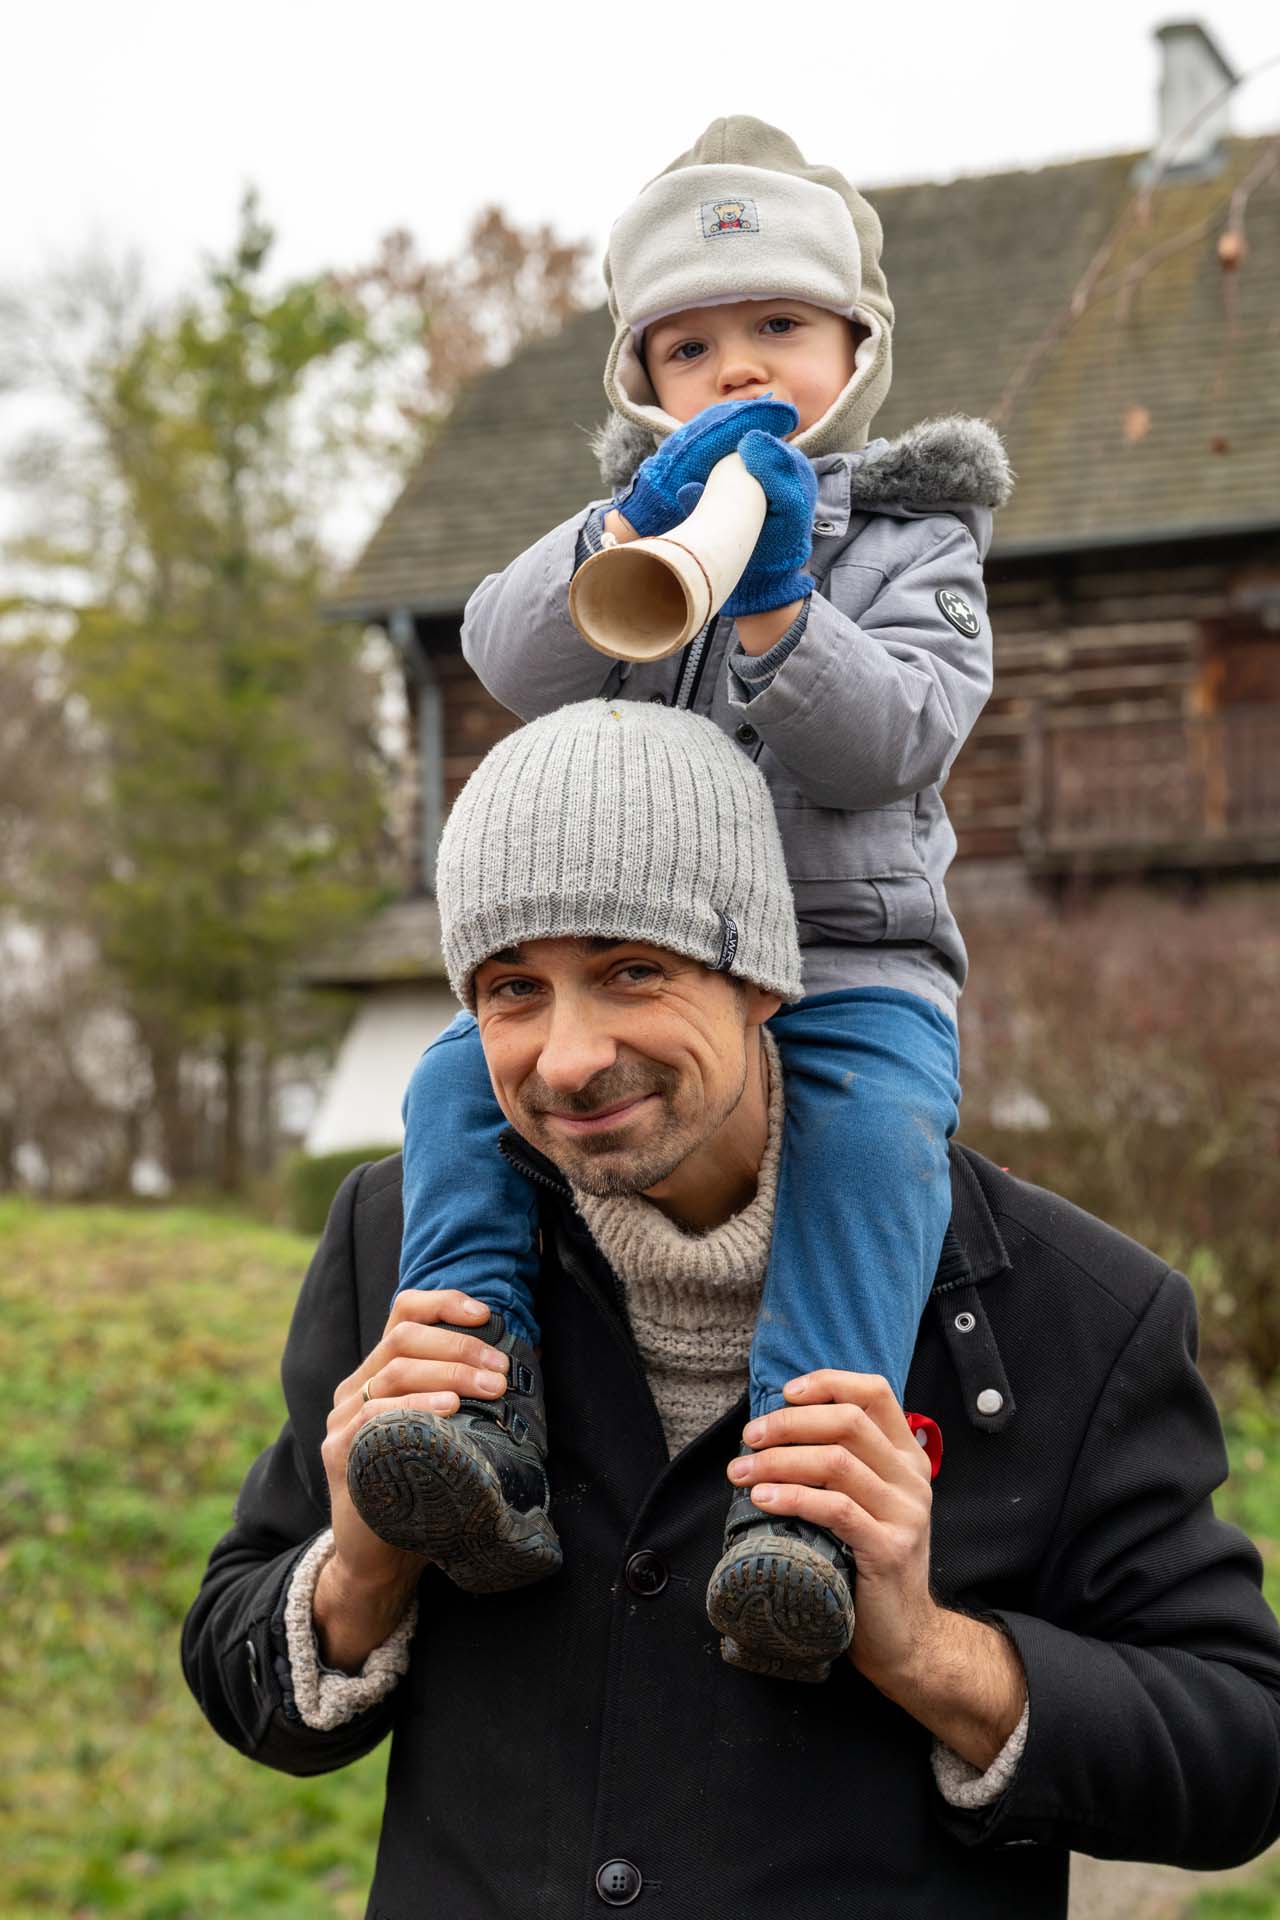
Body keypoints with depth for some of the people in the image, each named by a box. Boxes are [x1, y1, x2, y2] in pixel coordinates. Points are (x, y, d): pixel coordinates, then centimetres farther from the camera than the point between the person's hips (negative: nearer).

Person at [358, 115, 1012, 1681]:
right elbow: (511, 657, -4)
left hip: (846, 971, -3)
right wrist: (638, 533, -21)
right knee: (460, 1081, -25)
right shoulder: (624, 517, 18)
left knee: (877, 1130, -34)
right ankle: (476, 1420, -34)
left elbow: (886, 746, -9)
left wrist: (776, 604, -25)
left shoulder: (912, 542, 10)